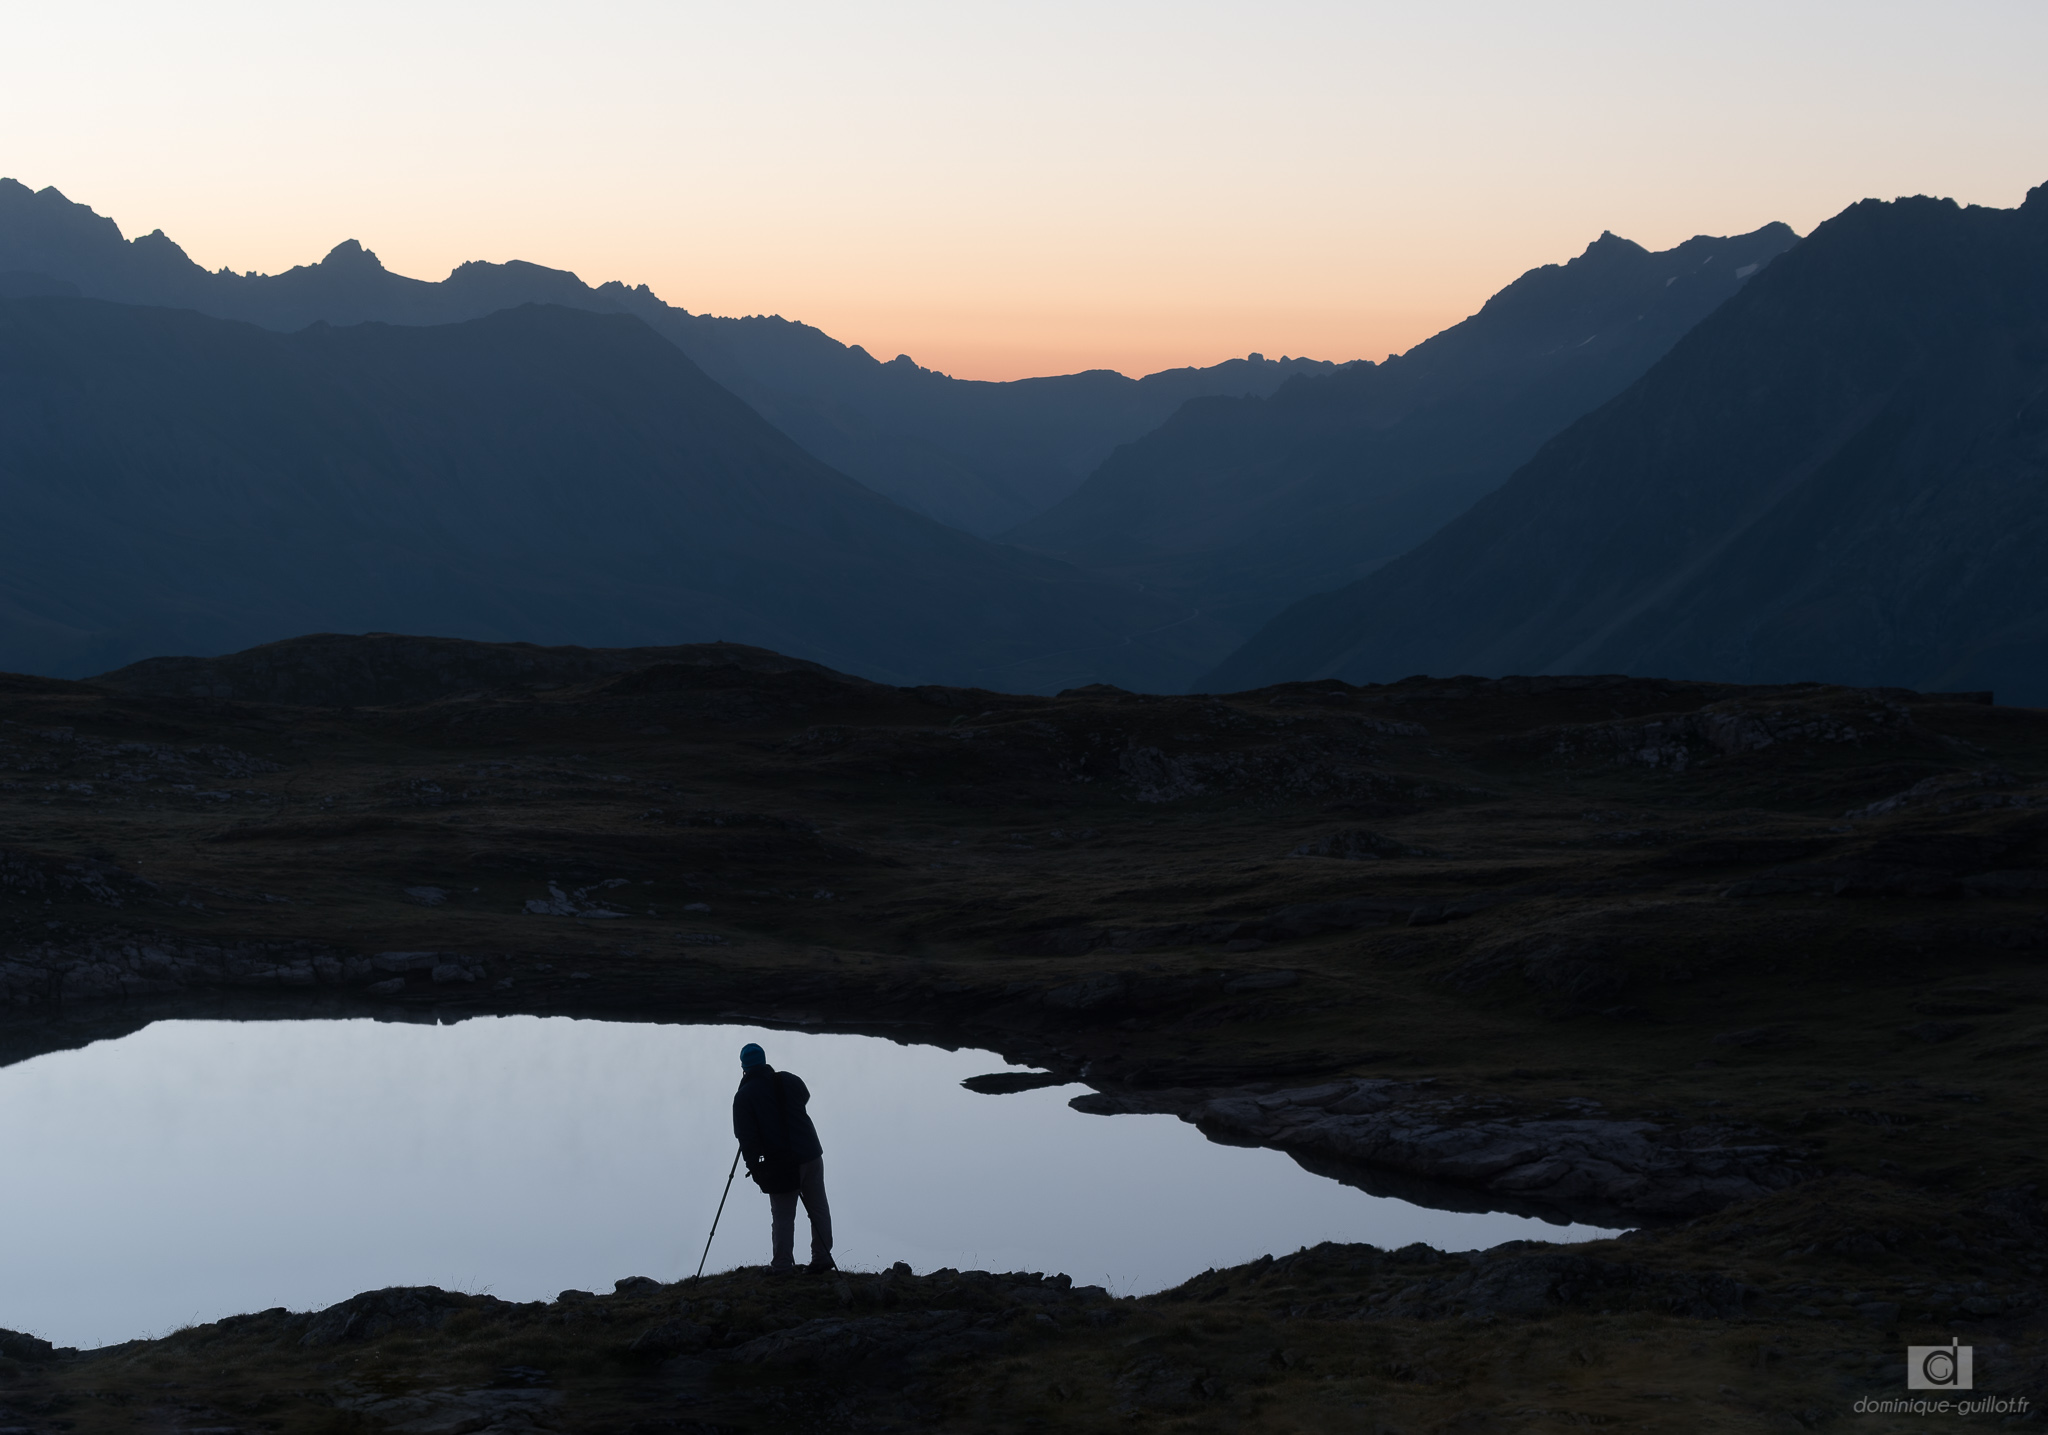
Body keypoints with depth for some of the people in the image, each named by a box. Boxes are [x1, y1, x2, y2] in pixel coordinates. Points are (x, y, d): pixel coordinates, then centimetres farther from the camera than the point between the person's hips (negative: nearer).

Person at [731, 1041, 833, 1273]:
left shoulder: (743, 1096, -6)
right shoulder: (789, 1080, 4)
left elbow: (745, 1136, -9)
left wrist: (753, 1166, -1)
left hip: (779, 1163, -3)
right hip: (810, 1155, 3)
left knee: (782, 1217, 4)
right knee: (818, 1209, 13)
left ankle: (782, 1265, 3)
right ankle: (822, 1258, 15)